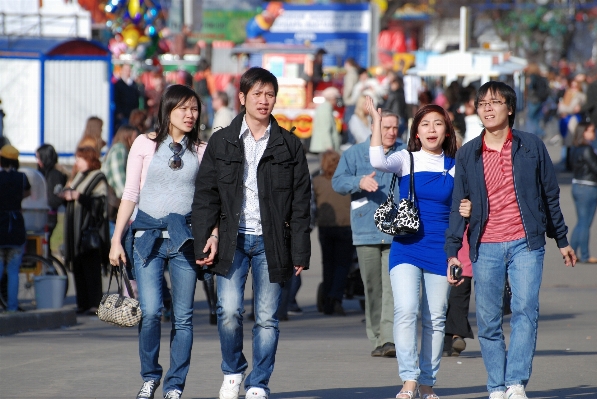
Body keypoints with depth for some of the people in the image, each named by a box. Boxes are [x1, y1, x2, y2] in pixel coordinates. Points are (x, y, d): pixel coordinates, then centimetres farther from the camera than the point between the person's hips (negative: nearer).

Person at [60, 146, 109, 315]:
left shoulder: (98, 178, -7)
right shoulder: (78, 176, 18)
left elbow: (100, 203, -14)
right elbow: (66, 192, 21)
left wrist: (79, 196, -21)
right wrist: (66, 194, -2)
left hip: (90, 228, -8)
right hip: (75, 228, 8)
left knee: (91, 268, -9)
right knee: (78, 268, 7)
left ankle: (95, 304, -10)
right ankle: (82, 303, 10)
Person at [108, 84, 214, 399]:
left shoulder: (202, 150, 7)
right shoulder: (145, 144, 5)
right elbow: (130, 195, 6)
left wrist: (214, 235, -8)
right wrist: (116, 239, 2)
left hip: (184, 235, 1)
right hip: (147, 233, -1)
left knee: (183, 316, -1)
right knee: (150, 311, -12)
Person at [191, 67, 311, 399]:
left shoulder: (289, 146, 6)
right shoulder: (222, 142, 7)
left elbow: (301, 202, 5)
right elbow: (206, 195, 7)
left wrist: (300, 252, 0)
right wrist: (202, 243, -1)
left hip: (271, 243, 0)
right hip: (233, 241, 0)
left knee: (267, 318, 0)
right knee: (229, 312, -12)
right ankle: (233, 372, 12)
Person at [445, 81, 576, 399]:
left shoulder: (532, 147, 5)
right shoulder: (467, 155, 7)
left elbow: (550, 195, 12)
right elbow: (458, 205, 9)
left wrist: (562, 241, 15)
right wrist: (452, 251, 3)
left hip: (526, 244, -2)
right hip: (485, 248, 2)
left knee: (525, 309, -17)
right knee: (488, 320, 0)